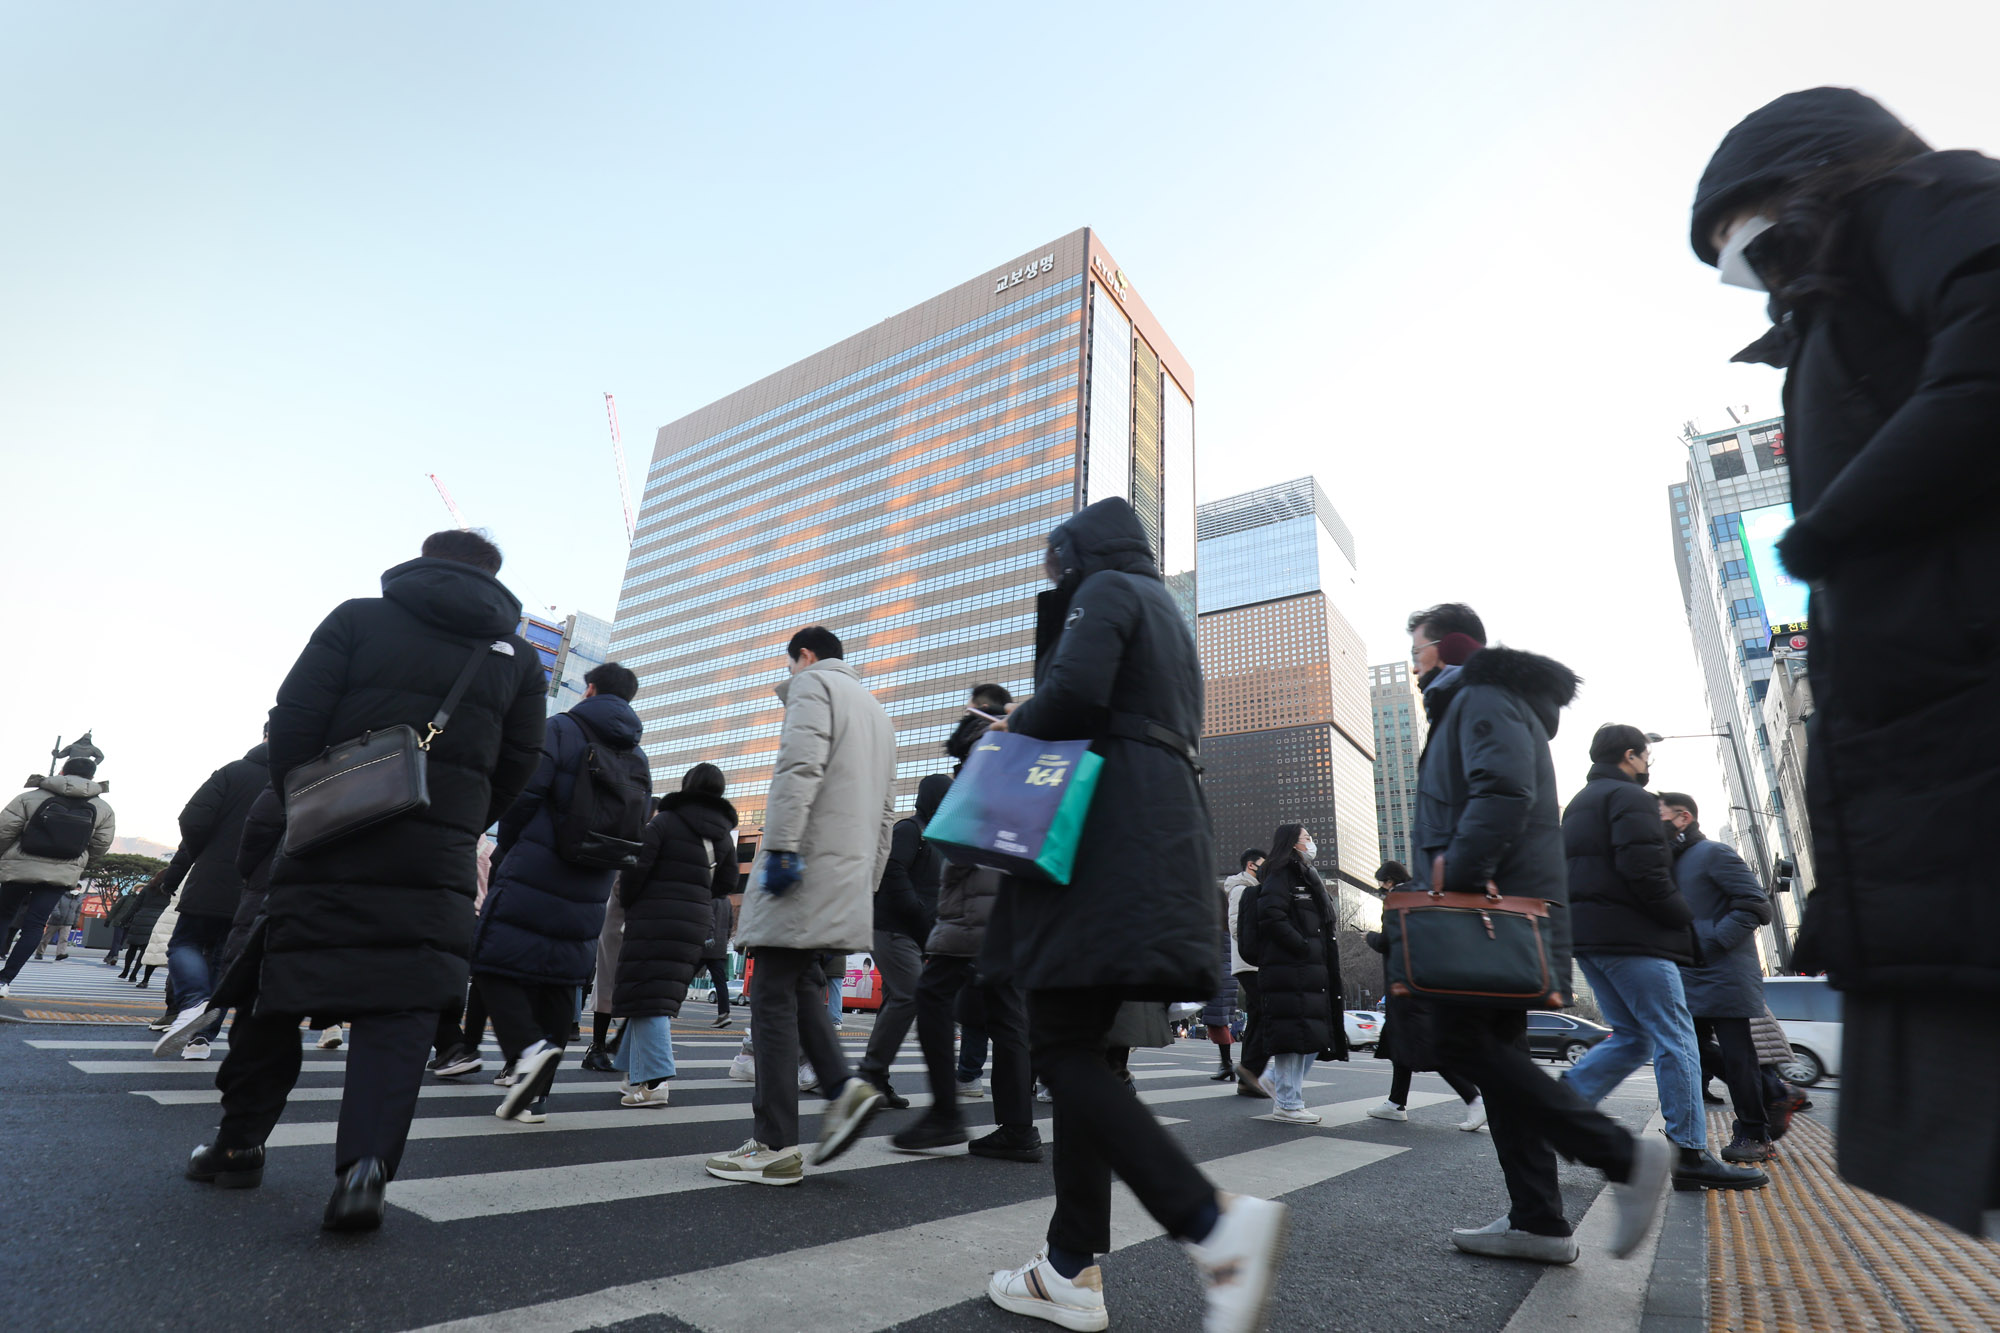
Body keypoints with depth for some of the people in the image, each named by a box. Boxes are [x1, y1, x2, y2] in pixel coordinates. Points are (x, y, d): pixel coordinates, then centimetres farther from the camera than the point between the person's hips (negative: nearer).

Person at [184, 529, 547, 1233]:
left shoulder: (359, 617, 4)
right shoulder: (517, 658, 9)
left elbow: (294, 718, -3)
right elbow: (515, 770, 6)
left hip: (330, 840, 0)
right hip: (435, 864, 0)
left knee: (275, 984, 16)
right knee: (400, 1013, 1)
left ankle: (239, 1143, 28)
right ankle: (366, 1162, -12)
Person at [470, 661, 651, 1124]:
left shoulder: (560, 729, -5)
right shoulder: (638, 758, 13)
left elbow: (523, 795, -11)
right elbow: (635, 833, 10)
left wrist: (506, 849, 5)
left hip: (533, 877, -6)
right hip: (589, 892, 6)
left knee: (493, 962, 3)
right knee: (560, 981, 11)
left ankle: (528, 1046, -18)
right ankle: (534, 1093, 15)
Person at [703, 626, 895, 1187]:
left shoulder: (813, 684, 1)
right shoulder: (877, 710, 26)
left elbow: (801, 766, -18)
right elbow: (886, 810, 23)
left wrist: (781, 846, -22)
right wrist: (869, 880, 24)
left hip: (805, 870, -8)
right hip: (848, 878, 9)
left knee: (773, 997, -3)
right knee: (799, 987, 16)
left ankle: (776, 1147, 0)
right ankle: (843, 1087, 1)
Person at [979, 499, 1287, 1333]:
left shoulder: (1105, 590, 1)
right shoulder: (1166, 614, 29)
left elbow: (1074, 693, -18)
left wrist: (1013, 729, 1)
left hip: (1104, 834, -10)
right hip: (1160, 830, 10)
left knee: (1061, 1048, -11)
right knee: (1078, 1046, 8)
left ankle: (1214, 1224, -18)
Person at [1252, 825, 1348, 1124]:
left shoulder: (1308, 877, 24)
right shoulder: (1282, 875, -6)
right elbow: (1272, 918, -19)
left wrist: (1326, 954, 11)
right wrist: (1304, 947, -19)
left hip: (1312, 970, 10)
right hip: (1290, 970, -10)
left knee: (1316, 1035, 10)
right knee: (1296, 1034, -7)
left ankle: (1278, 1080, 25)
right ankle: (1288, 1105, 1)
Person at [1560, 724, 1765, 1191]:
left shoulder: (1578, 805, 23)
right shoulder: (1630, 797, -6)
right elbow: (1643, 871, -18)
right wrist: (1685, 919, -6)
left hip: (1586, 936, 9)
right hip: (1631, 936, -9)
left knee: (1632, 1037, 13)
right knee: (1676, 1040, -3)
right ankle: (1690, 1156, -2)